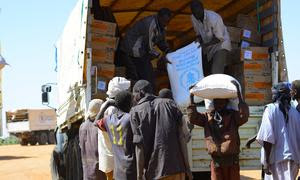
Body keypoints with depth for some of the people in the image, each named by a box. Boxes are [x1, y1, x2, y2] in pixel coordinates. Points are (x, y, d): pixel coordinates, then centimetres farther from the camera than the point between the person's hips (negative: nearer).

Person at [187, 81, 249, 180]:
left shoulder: (233, 116, 0)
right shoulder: (207, 116, 7)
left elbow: (244, 116, -19)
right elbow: (193, 117, -4)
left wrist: (238, 95, -23)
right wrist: (191, 98, -11)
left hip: (232, 159, -1)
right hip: (216, 160, 1)